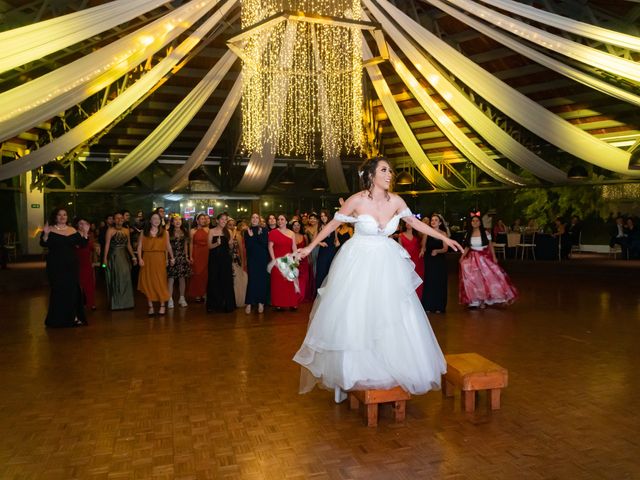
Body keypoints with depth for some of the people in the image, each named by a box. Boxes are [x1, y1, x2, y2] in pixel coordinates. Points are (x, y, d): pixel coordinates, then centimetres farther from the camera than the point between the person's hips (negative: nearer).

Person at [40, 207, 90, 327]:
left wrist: (85, 233, -10)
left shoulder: (73, 230, 8)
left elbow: (82, 244, 3)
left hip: (71, 265, 4)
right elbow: (43, 244, -15)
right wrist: (46, 234, -32)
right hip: (56, 266, -4)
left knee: (73, 289, 7)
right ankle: (58, 318, 11)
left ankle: (73, 316, 17)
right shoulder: (50, 230, -2)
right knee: (58, 290, 0)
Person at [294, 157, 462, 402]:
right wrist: (310, 247, 1)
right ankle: (352, 371, 21)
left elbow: (415, 223, 10)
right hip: (359, 263, -3)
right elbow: (333, 224, -3)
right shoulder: (356, 200, -14)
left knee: (393, 319, 6)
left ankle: (395, 368, 24)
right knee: (354, 317, 4)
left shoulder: (396, 201, -5)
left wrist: (444, 238, 13)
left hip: (387, 264, 4)